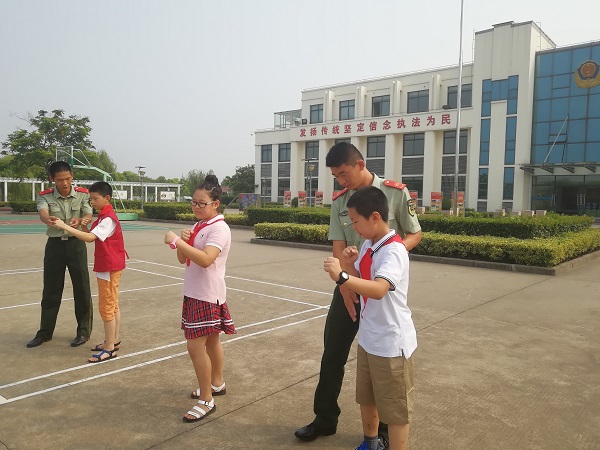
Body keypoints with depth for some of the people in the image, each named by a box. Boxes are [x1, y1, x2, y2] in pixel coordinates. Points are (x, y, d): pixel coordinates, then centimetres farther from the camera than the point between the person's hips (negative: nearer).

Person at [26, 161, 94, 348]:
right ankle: (45, 332, 24)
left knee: (81, 288, 2)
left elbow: (88, 216, -16)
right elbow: (42, 213, -26)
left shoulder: (82, 194, -5)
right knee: (51, 289, 9)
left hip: (76, 244, -1)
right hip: (54, 245, 1)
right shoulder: (45, 196, -6)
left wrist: (80, 221, -40)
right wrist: (48, 219, -51)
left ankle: (84, 331, 15)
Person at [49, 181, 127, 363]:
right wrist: (85, 227, -9)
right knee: (113, 305, 15)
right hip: (108, 266, 10)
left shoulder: (108, 219, -20)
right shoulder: (102, 217, 12)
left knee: (106, 307, -4)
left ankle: (109, 348, 4)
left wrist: (64, 226, -29)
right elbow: (91, 236, 11)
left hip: (109, 268, -10)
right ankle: (114, 341, 25)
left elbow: (90, 238, -30)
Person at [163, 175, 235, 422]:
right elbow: (183, 259, 11)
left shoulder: (219, 228, -18)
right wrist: (183, 241, -8)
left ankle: (206, 400, 4)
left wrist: (176, 241, -31)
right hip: (194, 293, 9)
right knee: (211, 340, 20)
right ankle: (216, 384, 36)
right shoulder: (197, 226, 10)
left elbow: (205, 260, -32)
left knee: (195, 345, -8)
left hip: (208, 295, -9)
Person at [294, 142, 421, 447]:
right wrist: (345, 287, -13)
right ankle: (325, 418, 31)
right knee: (332, 353, 11)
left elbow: (415, 235, -1)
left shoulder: (396, 193, -8)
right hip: (350, 286, 4)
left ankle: (382, 428, 29)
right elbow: (339, 248, -2)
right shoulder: (339, 201, 2)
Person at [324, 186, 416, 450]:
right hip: (368, 338, 9)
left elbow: (379, 289, -41)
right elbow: (360, 281, 14)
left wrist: (341, 276, -51)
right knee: (366, 398, 26)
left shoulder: (394, 251, -24)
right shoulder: (368, 245, 3)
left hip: (391, 343, -9)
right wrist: (349, 265, -6)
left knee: (395, 410, 6)